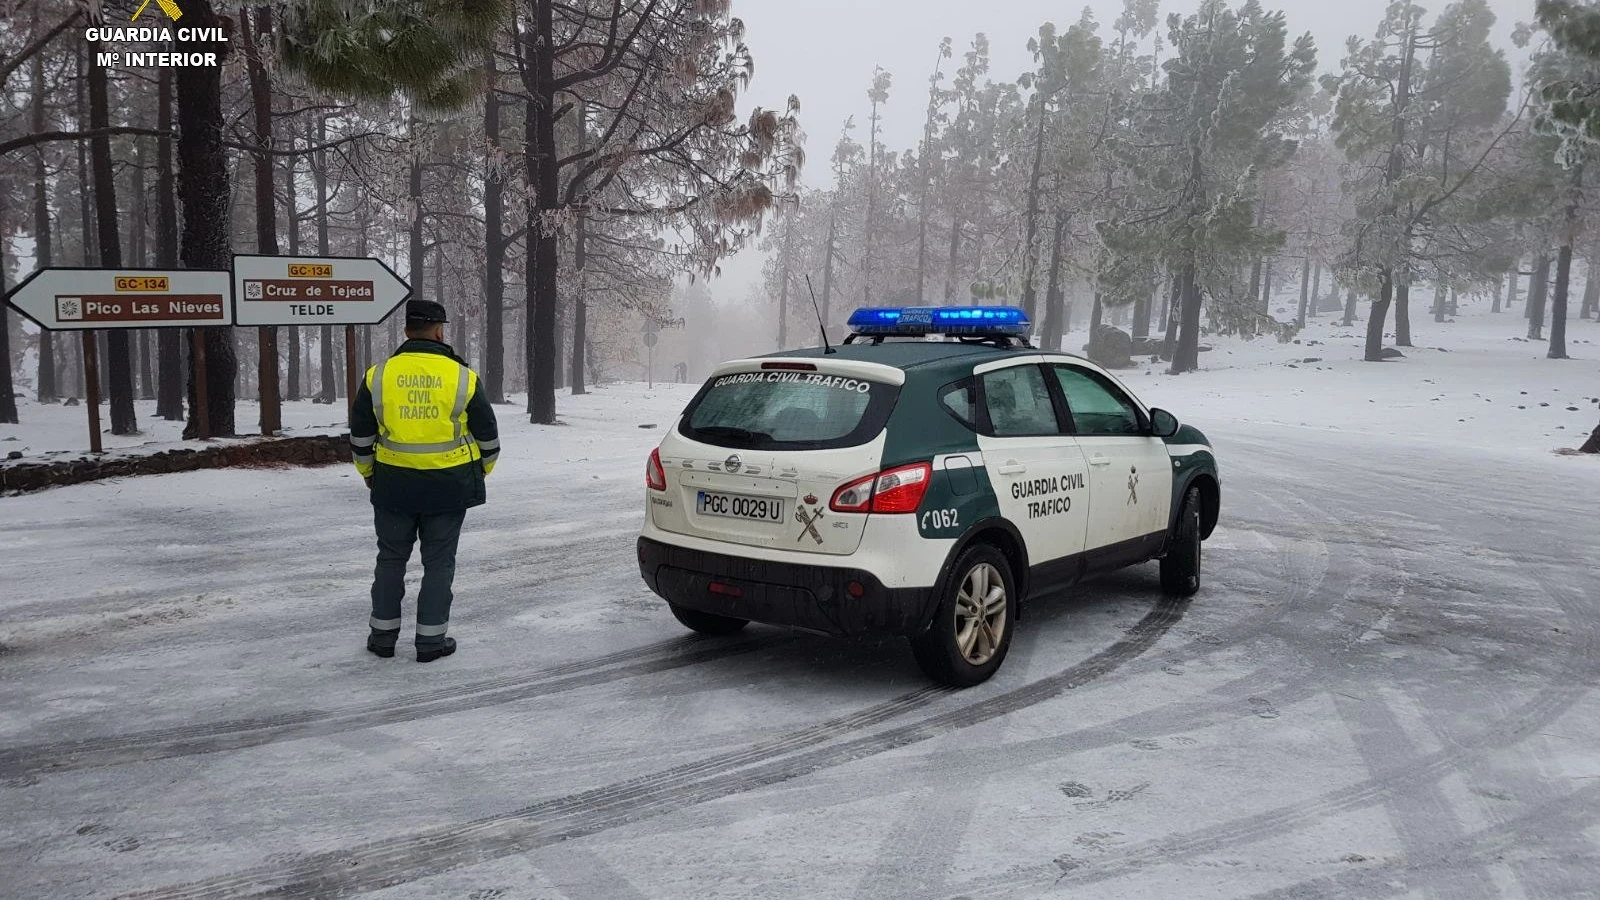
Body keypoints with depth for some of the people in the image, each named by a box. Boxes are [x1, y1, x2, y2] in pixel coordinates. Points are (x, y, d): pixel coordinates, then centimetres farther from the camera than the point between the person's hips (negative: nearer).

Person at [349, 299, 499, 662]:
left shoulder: (378, 375, -2)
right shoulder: (461, 377, -7)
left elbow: (360, 435, 5)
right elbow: (488, 434, 1)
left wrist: (369, 473, 21)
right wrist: (480, 471, 18)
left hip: (393, 483, 2)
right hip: (448, 485, -1)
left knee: (391, 558, 16)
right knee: (438, 562, 9)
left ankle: (383, 634, 22)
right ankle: (431, 639, 12)